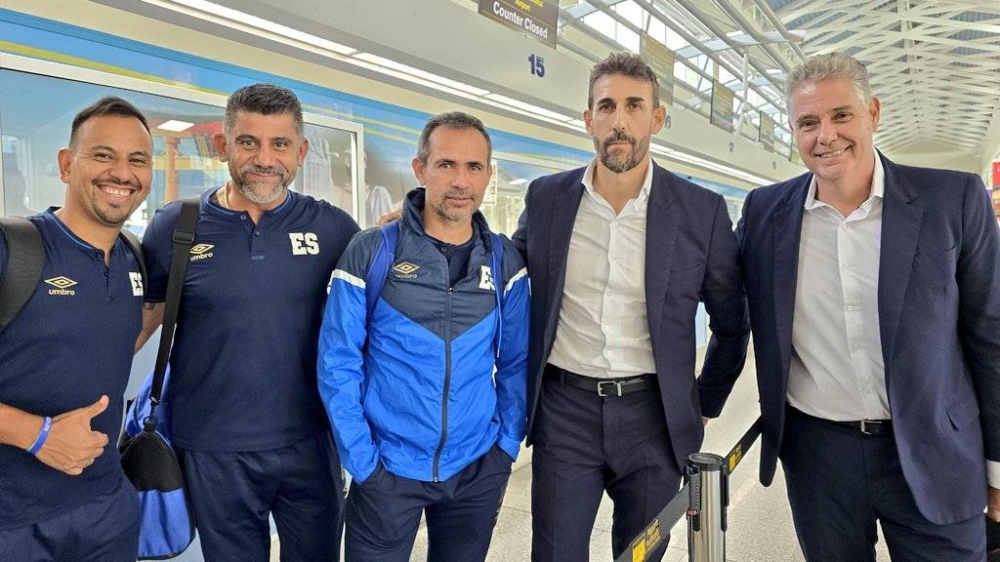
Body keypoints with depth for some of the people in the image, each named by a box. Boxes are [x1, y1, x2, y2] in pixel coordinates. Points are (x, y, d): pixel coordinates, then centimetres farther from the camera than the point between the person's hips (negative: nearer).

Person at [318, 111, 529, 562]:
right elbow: (338, 363, -8)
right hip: (387, 467, -2)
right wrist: (361, 459, -10)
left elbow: (516, 362, 4)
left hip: (479, 469, 3)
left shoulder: (505, 261, -1)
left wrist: (507, 443, 0)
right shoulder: (370, 252, -9)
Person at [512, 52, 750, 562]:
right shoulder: (546, 198, -1)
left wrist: (704, 406, 8)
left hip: (653, 414, 0)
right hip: (564, 411, 1)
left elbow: (732, 324, 5)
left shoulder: (703, 211, -4)